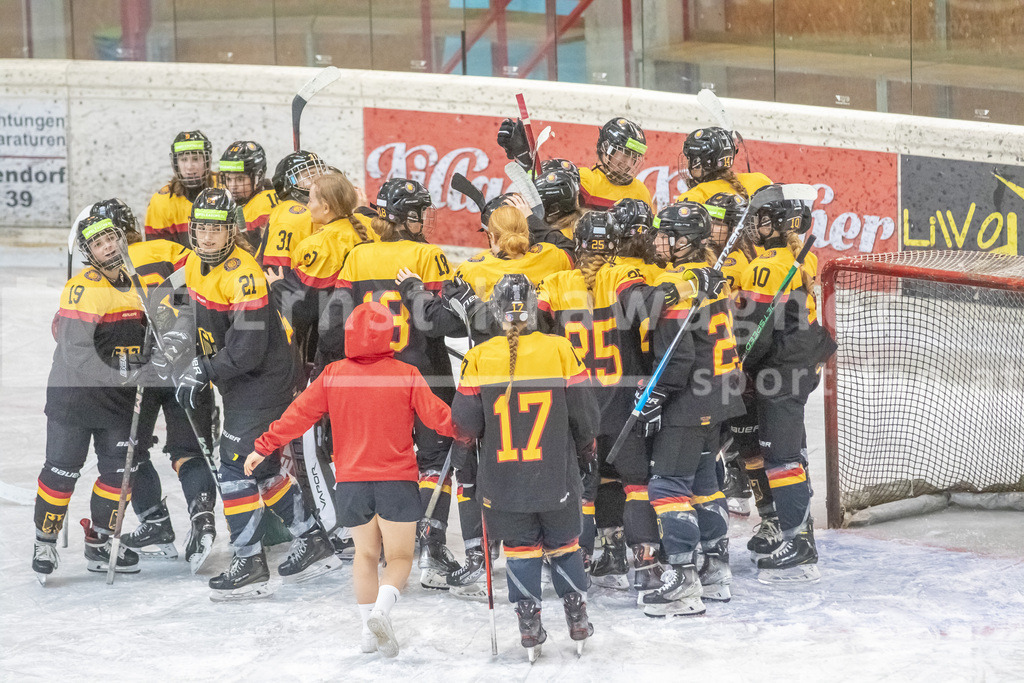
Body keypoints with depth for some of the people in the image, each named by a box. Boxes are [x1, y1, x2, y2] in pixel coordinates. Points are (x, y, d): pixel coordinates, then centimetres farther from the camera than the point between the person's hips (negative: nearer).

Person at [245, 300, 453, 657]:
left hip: (351, 481, 3)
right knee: (400, 556, 6)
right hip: (397, 481, -2)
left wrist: (263, 448, 11)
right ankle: (381, 609, -20)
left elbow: (298, 415, 0)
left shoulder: (333, 376, -1)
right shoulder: (406, 376, -7)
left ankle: (369, 628, 15)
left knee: (366, 552, 19)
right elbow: (438, 417, -4)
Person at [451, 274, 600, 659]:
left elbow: (465, 422, -4)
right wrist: (586, 450, 16)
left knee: (520, 547, 13)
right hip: (557, 476, 0)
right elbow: (584, 411, -2)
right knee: (563, 544, 16)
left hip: (503, 479, 0)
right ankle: (577, 619, 20)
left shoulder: (479, 358, -8)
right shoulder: (560, 350, -9)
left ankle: (529, 624, 12)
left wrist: (466, 460, 14)